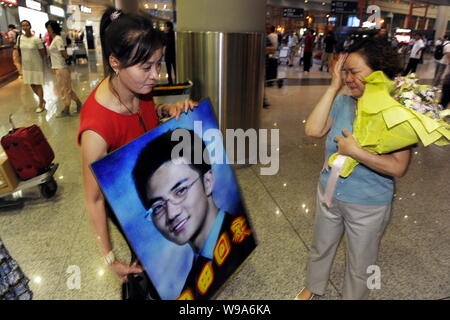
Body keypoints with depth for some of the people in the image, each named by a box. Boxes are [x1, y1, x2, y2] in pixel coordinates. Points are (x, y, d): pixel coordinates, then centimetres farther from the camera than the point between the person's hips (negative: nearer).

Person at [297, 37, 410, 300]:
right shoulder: (342, 101, -8)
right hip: (329, 193, 4)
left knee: (360, 265, 18)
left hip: (369, 205, -4)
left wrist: (355, 151, -29)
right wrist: (334, 87, -19)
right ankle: (314, 288, 54)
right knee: (321, 248, 26)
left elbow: (399, 167, -24)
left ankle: (354, 296, 48)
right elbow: (313, 130, -22)